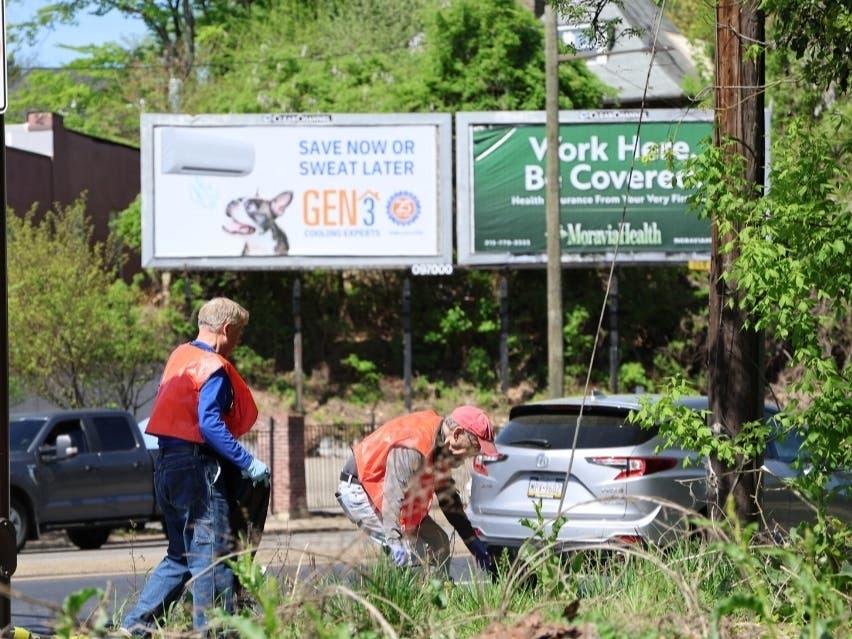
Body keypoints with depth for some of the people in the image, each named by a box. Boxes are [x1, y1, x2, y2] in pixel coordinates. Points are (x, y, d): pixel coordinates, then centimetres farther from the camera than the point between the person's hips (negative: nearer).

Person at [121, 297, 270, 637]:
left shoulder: (179, 357, 15)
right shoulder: (213, 368, -12)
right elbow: (210, 424, -21)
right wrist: (247, 463, -20)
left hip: (167, 465, 9)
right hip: (197, 467, -9)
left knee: (181, 556, 16)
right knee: (212, 555, -6)